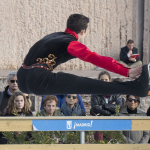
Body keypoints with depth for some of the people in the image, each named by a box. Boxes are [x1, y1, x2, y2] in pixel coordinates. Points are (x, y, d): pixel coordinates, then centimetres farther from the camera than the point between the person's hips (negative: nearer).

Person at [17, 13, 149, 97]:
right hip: (39, 80, -8)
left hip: (22, 80, 8)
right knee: (88, 85, -13)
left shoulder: (53, 36, 23)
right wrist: (127, 72, -16)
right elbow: (97, 59, -12)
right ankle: (137, 88, -16)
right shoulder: (71, 43, -1)